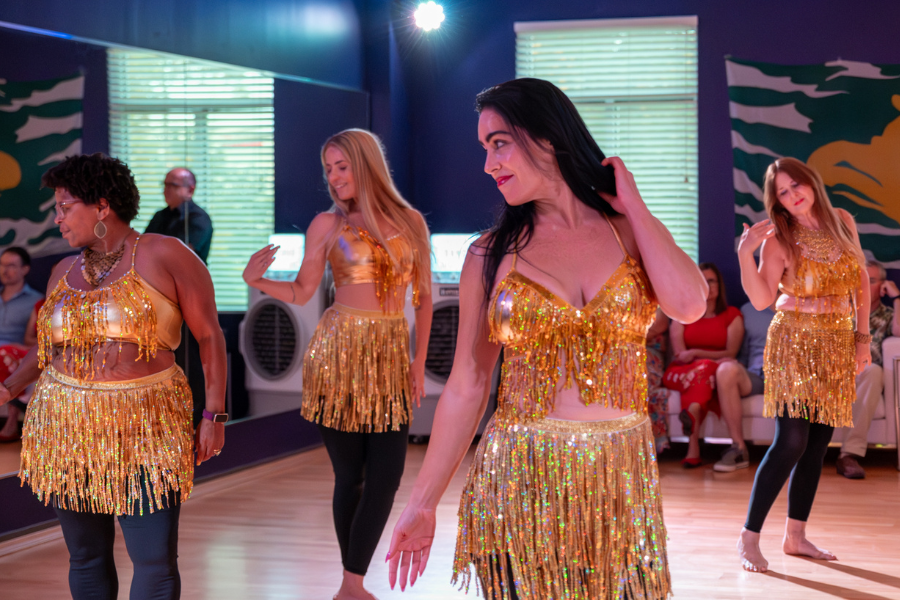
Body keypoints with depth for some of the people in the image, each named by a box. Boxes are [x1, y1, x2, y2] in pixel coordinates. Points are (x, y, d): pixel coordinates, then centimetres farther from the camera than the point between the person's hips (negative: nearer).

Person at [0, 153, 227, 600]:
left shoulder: (163, 255, -4)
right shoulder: (64, 272, 12)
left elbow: (209, 334, -4)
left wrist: (214, 413, -9)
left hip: (143, 428, -5)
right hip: (66, 428, 5)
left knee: (155, 562, -5)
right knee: (86, 557, 9)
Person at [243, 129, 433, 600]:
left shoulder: (410, 222, 7)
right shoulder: (327, 225, 3)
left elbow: (423, 296, 10)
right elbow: (302, 292, 4)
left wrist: (420, 361, 6)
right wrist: (256, 280, -13)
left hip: (392, 354, 2)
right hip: (340, 352, -2)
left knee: (385, 476, -3)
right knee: (349, 475, 2)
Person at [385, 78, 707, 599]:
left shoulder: (632, 230, 3)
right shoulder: (492, 254, 2)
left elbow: (690, 305, -17)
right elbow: (467, 386, 3)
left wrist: (631, 203, -4)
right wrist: (423, 504, 2)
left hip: (621, 479, 1)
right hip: (521, 479, -1)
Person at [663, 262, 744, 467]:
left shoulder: (732, 315, 14)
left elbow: (730, 354, 0)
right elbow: (679, 354, 2)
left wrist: (695, 353, -14)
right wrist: (714, 360, -16)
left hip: (714, 373, 0)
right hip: (680, 372, 0)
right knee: (706, 368, -36)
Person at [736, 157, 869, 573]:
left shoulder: (842, 222, 4)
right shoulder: (779, 239, -9)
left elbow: (861, 282, 11)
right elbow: (761, 299, -18)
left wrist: (862, 336, 7)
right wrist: (745, 254, -29)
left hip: (837, 345, 5)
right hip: (795, 343, -5)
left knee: (818, 443, 7)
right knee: (791, 442, -12)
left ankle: (795, 535, 16)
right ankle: (749, 537, -4)